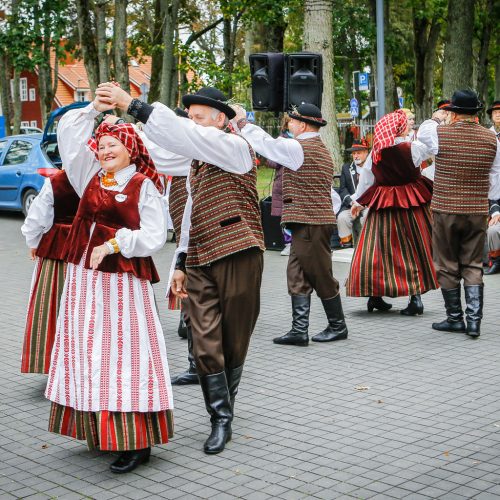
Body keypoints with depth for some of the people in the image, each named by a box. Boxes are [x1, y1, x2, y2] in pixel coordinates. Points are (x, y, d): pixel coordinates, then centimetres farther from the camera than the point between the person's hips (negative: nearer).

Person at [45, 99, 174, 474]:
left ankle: (136, 442, -3)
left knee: (122, 352, -7)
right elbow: (69, 133, 17)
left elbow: (154, 235, -11)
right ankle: (99, 431, 18)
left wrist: (115, 244, -20)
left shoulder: (144, 186, -3)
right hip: (84, 276, 6)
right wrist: (95, 108, 11)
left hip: (123, 280, -6)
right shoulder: (91, 176, 13)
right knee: (87, 351, 7)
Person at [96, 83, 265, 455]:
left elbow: (183, 136, -21)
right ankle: (221, 421, 4)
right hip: (200, 261, 7)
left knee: (234, 343, 4)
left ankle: (224, 411, 20)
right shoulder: (198, 162, 20)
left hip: (237, 254, -6)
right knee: (206, 345, -2)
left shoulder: (235, 148, -6)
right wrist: (181, 263, 19)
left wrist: (132, 104, -22)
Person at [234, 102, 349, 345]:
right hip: (316, 220, 10)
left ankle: (337, 326, 11)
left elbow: (265, 143, -10)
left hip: (309, 223, -10)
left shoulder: (299, 148, -12)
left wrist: (242, 122, 3)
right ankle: (299, 330, 5)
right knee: (297, 275, 7)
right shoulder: (321, 150, 18)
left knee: (321, 275, 0)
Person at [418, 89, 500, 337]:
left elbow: (422, 132, 14)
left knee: (447, 267, 9)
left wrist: (436, 118, 28)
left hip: (445, 210, -2)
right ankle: (474, 320, 0)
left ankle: (455, 318, 16)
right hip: (477, 211, 3)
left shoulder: (441, 133, -10)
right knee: (473, 266, 9)